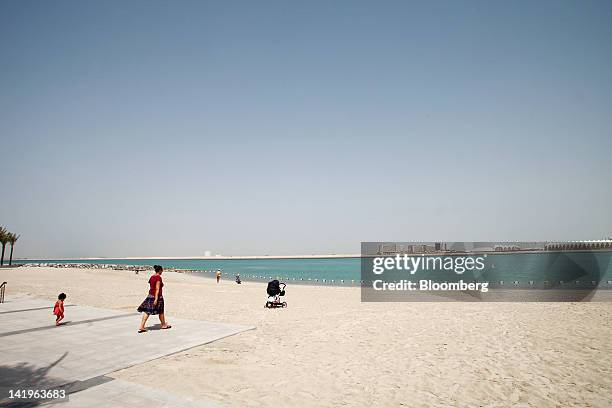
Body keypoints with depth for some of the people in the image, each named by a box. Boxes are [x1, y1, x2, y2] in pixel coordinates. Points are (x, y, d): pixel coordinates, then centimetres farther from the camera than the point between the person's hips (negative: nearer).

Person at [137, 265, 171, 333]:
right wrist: (156, 299, -22)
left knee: (147, 311, 3)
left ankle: (141, 327, -2)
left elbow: (150, 288, 16)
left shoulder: (151, 277, 10)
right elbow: (157, 289, -20)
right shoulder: (158, 277, -15)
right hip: (157, 296, -7)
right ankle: (164, 325, 25)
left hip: (150, 295, 7)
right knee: (160, 311, 10)